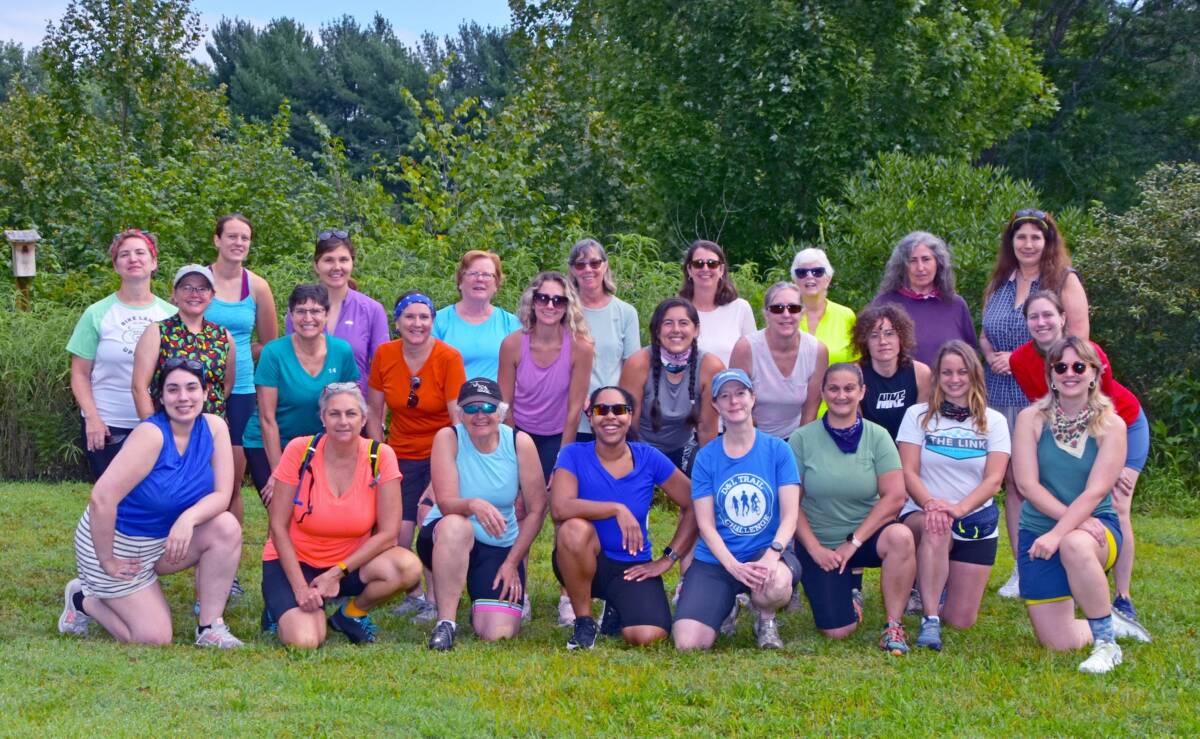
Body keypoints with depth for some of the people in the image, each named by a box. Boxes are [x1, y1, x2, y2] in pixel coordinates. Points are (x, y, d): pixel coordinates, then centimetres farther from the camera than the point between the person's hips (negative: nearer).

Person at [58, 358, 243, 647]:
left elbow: (222, 494, -11)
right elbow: (102, 499, -31)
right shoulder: (152, 434, -26)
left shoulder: (214, 428, -9)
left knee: (227, 528, -20)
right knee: (155, 638, -9)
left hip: (166, 540, 6)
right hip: (116, 540, -6)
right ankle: (83, 600, 17)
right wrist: (107, 561, -23)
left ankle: (209, 627, -7)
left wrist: (189, 518, -32)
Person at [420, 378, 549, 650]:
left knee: (498, 634, -16)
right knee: (456, 525, -40)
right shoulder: (448, 439, -12)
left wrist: (512, 562, -6)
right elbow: (446, 502, -22)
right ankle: (445, 622, -26)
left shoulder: (520, 443, -8)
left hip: (500, 546, 2)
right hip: (445, 538, -2)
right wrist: (473, 506, -45)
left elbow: (537, 509, -3)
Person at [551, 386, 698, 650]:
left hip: (633, 567, 1)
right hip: (585, 562, -1)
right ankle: (584, 622, -13)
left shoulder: (648, 458, -4)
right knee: (575, 529, -36)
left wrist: (668, 559, -2)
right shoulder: (574, 455, -8)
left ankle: (616, 610, 15)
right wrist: (617, 509, -29)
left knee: (649, 637, -25)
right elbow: (559, 508, -26)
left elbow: (693, 506, 2)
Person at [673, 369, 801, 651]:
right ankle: (725, 607, 17)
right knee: (688, 643, -19)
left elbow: (790, 515, -4)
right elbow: (706, 524, -2)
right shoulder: (706, 457, 2)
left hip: (767, 553, -1)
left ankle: (766, 621, -1)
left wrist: (773, 554, -23)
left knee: (777, 583, -40)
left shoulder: (778, 450, 1)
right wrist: (734, 566, -19)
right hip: (715, 560, 1)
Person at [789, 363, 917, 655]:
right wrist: (815, 549, -13)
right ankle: (846, 598, 24)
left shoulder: (877, 436, -3)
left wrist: (853, 543, -15)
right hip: (820, 544, 0)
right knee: (837, 631, -14)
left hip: (866, 535, 1)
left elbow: (894, 496, -10)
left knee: (900, 537, -35)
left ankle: (894, 624, -16)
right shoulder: (802, 439, -5)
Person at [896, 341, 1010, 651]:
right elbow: (908, 473, -6)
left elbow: (993, 480, -5)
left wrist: (958, 509, -25)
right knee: (936, 529, -42)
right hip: (921, 514, -2)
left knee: (961, 620, -5)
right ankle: (929, 621, -33)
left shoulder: (993, 422, 6)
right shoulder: (918, 415, 3)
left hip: (976, 521, 2)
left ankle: (934, 589, 31)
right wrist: (930, 504, -27)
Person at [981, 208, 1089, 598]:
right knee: (1012, 484, 5)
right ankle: (1022, 569, 11)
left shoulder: (1065, 281, -2)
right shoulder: (998, 285, 14)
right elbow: (984, 334, 21)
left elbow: (1077, 340, -9)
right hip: (1002, 396, 5)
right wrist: (991, 355, -3)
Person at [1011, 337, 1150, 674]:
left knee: (1074, 546, -41)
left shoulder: (1110, 425, -5)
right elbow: (1027, 484, -9)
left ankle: (1106, 643, -22)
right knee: (1057, 643, -3)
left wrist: (1060, 532, -28)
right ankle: (1110, 623, 32)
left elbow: (1096, 491, -15)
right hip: (1039, 532, 3)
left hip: (1095, 529, -2)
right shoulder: (1032, 419, -1)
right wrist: (1076, 517, -20)